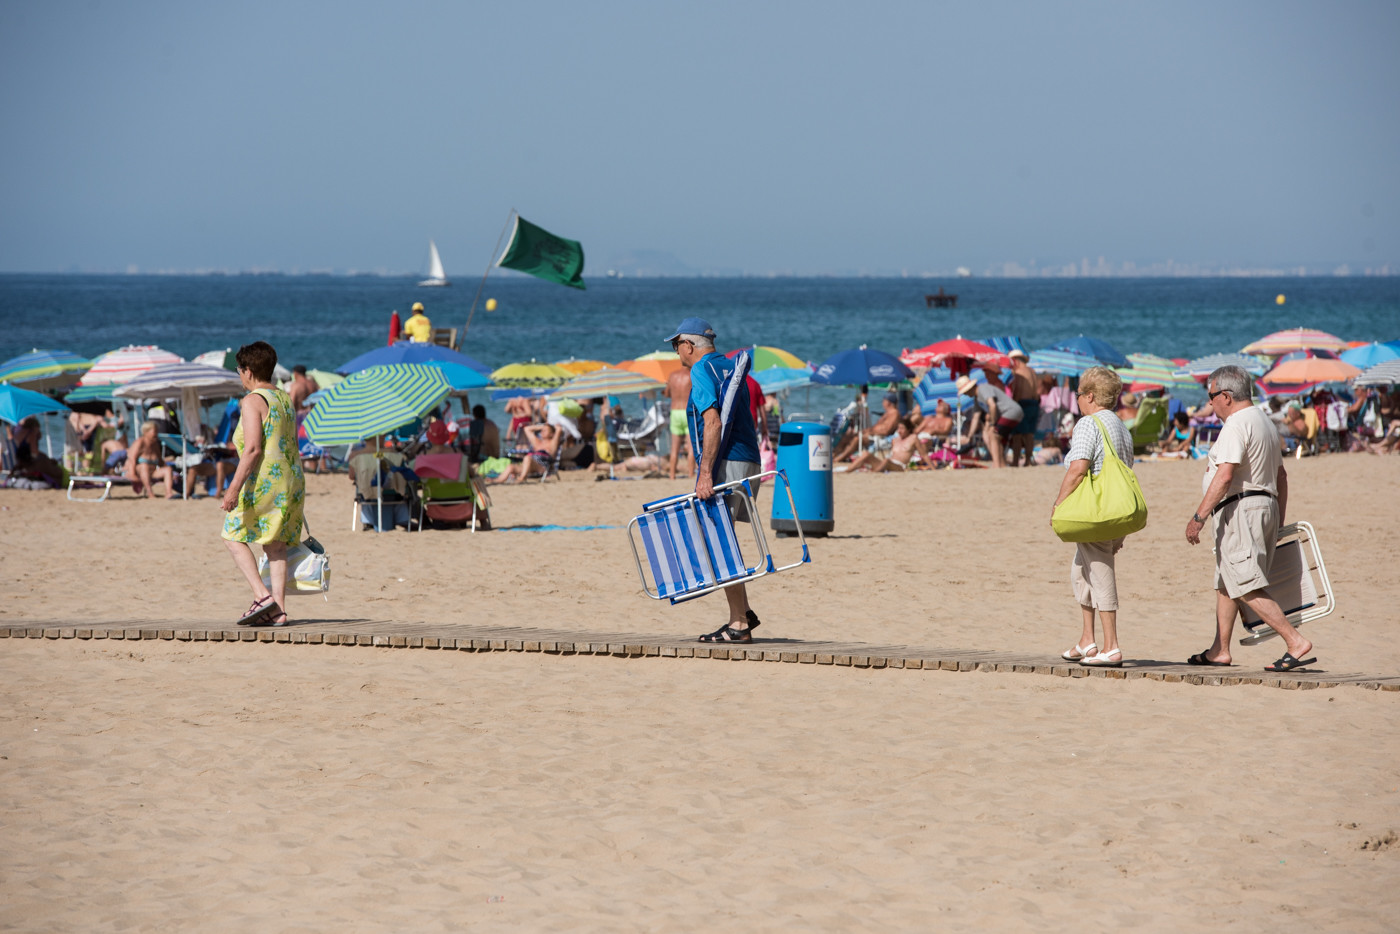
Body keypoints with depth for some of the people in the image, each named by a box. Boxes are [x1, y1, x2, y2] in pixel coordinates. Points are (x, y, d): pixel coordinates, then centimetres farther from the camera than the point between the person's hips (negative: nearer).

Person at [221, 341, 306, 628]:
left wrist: (235, 487, -22)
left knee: (234, 535, 5)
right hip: (291, 480, 8)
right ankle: (278, 612, 3)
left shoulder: (253, 401, -11)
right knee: (276, 546, 9)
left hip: (264, 480, -8)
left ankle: (262, 595, -9)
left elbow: (253, 448, -20)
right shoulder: (285, 400, 14)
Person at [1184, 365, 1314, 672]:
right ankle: (1220, 650, 19)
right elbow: (1280, 475, 24)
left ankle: (1295, 642, -19)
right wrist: (1279, 522, 28)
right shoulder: (1264, 422, 20)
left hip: (1240, 509, -10)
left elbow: (1225, 475, -23)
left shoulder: (1236, 425, -13)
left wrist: (1199, 517, -23)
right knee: (1225, 582, 16)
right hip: (1266, 506, 10)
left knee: (1247, 588, -13)